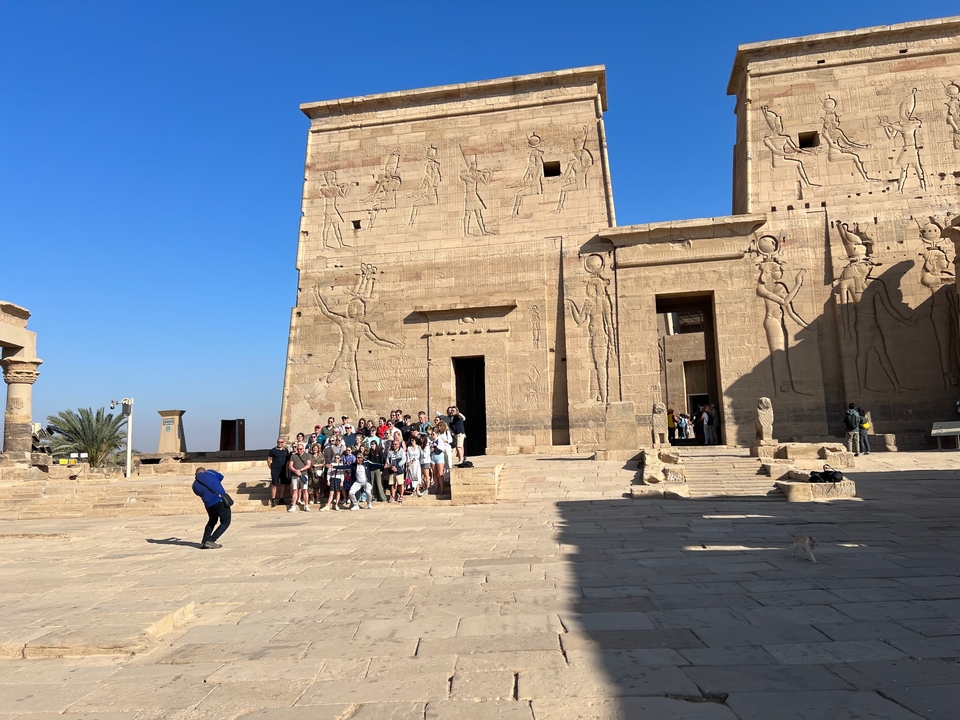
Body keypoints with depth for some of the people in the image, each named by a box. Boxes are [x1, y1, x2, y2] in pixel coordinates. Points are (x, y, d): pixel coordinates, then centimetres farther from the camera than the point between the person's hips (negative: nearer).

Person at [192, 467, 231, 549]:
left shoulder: (195, 485, 12)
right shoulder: (210, 472, 6)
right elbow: (221, 478, 19)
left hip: (209, 505, 4)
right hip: (221, 501, -3)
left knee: (212, 521, 31)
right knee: (225, 522, 12)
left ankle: (204, 542, 24)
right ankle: (211, 541, 0)